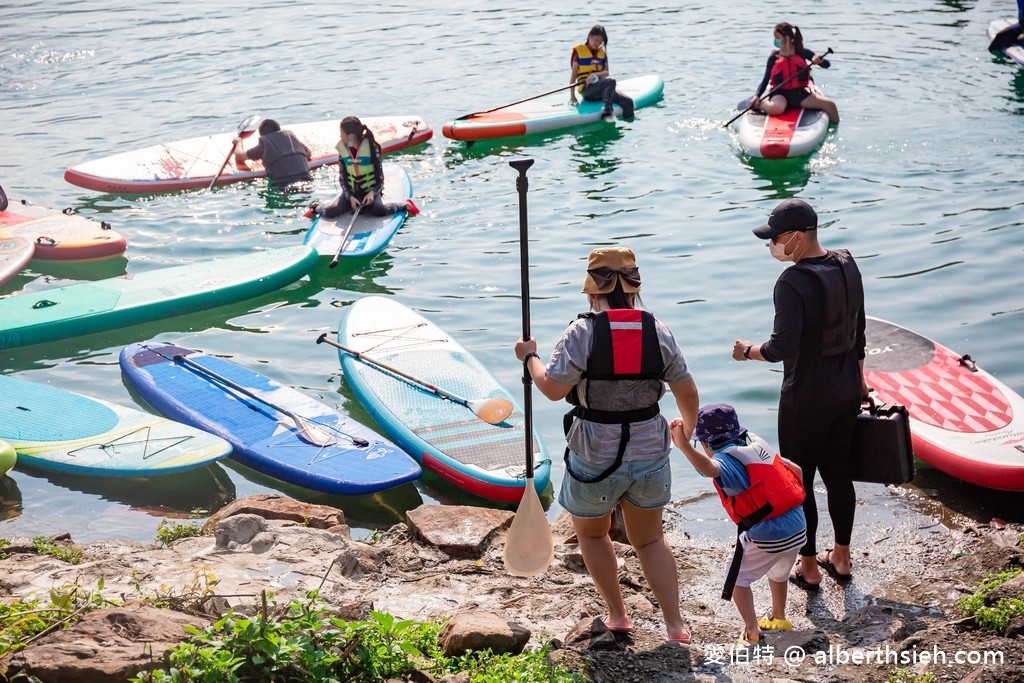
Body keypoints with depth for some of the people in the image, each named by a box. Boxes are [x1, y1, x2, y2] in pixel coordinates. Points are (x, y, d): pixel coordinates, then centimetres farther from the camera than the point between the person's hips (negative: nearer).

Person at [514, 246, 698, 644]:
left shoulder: (582, 332, -15)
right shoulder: (657, 331, -2)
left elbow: (553, 388, -18)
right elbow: (687, 392, 4)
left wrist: (529, 357, 1)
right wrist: (688, 429, 24)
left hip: (595, 457, -3)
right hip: (650, 452, 3)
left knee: (591, 532, 23)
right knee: (649, 539, 20)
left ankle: (617, 614, 26)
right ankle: (675, 626, 16)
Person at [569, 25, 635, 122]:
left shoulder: (602, 53, 17)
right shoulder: (579, 51, 2)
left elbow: (606, 72, 3)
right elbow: (574, 75, -2)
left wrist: (595, 75, -19)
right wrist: (572, 96, -11)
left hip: (600, 90, 6)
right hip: (586, 89, -6)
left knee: (628, 102, -16)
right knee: (611, 82, -35)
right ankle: (607, 112, -48)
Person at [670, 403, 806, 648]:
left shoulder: (727, 460, -13)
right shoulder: (758, 446, 12)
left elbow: (710, 469, -38)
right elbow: (795, 470, 18)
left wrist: (683, 445, -48)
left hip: (767, 536, -8)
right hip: (798, 526, 8)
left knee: (737, 578, 10)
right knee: (778, 572, 33)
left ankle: (752, 631, 4)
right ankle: (778, 619, 50)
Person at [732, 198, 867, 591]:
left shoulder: (793, 283, -24)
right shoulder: (847, 267, 1)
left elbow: (781, 348, -28)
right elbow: (859, 331, 11)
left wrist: (748, 351, -9)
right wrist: (858, 379, 22)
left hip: (805, 400, -8)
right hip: (846, 393, 8)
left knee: (799, 483, 8)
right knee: (838, 473, 19)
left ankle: (808, 569, 20)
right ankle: (841, 558, 32)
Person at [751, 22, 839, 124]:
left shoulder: (802, 53, 3)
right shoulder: (774, 57, 1)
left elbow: (827, 65, 4)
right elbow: (765, 80, 1)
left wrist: (819, 61, -19)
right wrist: (757, 96, -15)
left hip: (800, 93, 2)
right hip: (781, 94, -2)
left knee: (830, 105, -16)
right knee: (776, 108, -39)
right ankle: (757, 104, -7)